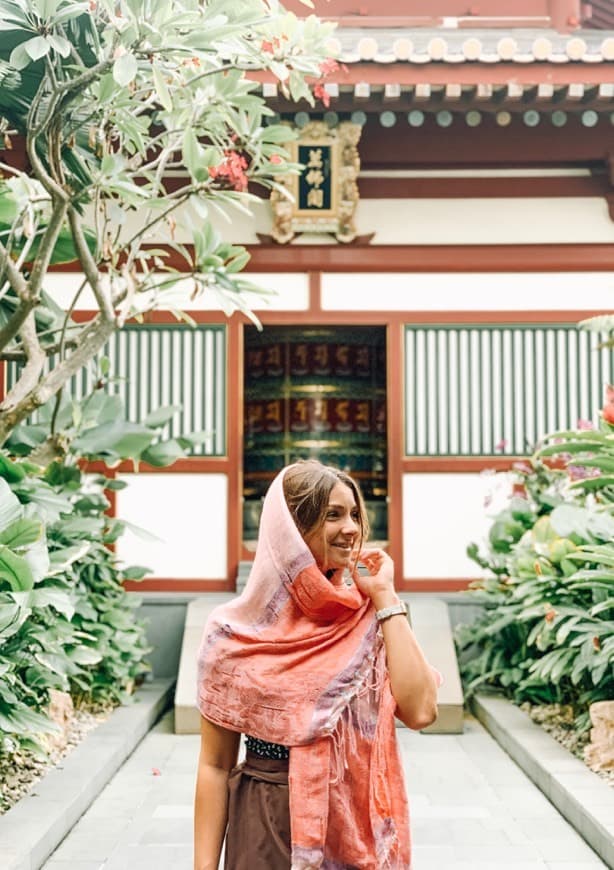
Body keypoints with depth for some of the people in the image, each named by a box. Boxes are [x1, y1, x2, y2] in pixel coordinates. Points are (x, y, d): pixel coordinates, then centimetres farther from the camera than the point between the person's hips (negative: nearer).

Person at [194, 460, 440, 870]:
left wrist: (384, 596, -13)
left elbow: (419, 710, -18)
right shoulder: (237, 632, -9)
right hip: (267, 826, -2)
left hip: (358, 823, 2)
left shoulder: (369, 618, -3)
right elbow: (215, 765, -5)